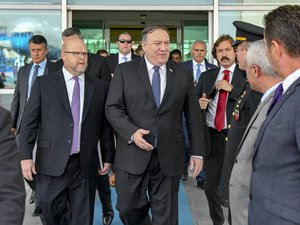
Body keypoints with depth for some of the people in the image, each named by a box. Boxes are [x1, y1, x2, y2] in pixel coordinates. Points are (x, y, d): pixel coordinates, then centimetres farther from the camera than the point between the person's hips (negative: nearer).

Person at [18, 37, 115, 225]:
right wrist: (26, 156, -5)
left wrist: (108, 158, 9)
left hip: (85, 165, 1)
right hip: (52, 164, -1)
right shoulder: (43, 83, 2)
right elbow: (29, 122, 1)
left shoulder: (100, 86, 6)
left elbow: (106, 125, 9)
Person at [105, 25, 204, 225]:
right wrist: (132, 132, -18)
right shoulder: (125, 70, 2)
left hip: (169, 157, 1)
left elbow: (193, 115, 7)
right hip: (133, 155, -1)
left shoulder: (183, 74, 6)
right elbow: (113, 108, -2)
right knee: (128, 209, 7)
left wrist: (197, 152, 5)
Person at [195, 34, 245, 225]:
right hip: (211, 137, 4)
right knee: (211, 186, 12)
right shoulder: (206, 76, 12)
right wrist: (199, 103, -9)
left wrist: (231, 88, -17)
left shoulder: (246, 76, -1)